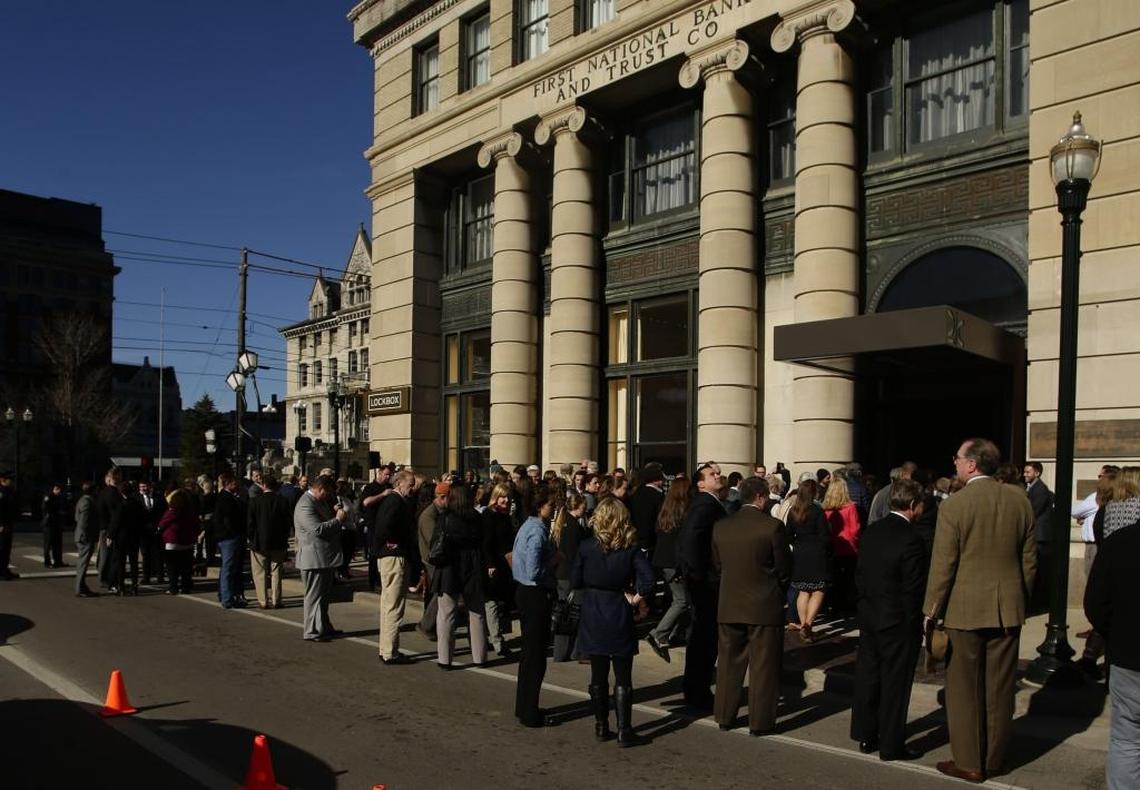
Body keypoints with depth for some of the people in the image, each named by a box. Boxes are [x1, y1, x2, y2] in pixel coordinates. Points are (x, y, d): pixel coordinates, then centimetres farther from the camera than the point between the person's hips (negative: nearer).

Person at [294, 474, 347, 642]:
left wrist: (337, 514, 9)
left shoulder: (320, 502, 13)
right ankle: (312, 632, 6)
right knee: (315, 596, -2)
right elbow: (318, 529, -28)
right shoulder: (305, 505, -19)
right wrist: (338, 520, -20)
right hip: (315, 558, -10)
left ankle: (324, 627, 28)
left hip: (325, 558, 10)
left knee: (323, 595, 18)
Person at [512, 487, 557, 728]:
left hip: (524, 591, 10)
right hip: (535, 594, -10)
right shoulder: (538, 531, -20)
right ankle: (530, 714, 8)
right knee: (536, 656, 0)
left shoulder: (527, 526, 10)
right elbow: (534, 572, -26)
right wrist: (552, 582, -8)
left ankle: (524, 708, 28)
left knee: (529, 653, 18)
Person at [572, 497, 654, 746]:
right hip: (620, 617, -1)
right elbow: (647, 580, -18)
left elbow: (575, 581, -4)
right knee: (623, 678, 7)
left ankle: (601, 726, 22)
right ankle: (624, 731, 6)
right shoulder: (631, 549, -9)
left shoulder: (586, 547, -7)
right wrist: (635, 598, -4)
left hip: (592, 618, 1)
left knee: (598, 676, 13)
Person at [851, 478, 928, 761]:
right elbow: (914, 590, -17)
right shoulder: (911, 540, -20)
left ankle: (865, 736, 27)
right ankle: (891, 745, 15)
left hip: (868, 617, 7)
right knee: (895, 684, 5)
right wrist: (916, 625, -7)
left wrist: (866, 602, 15)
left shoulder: (870, 532, 2)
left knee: (867, 677, 15)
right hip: (899, 623, -7)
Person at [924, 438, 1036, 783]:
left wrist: (931, 612, -3)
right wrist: (1021, 599, 19)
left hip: (966, 609, -4)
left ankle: (969, 763, 14)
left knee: (964, 688, 7)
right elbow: (1029, 559, 7)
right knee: (999, 687, 13)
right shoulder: (1019, 500, 1)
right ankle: (994, 759, 25)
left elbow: (942, 566, -12)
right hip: (1008, 608, 5)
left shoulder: (954, 505, -14)